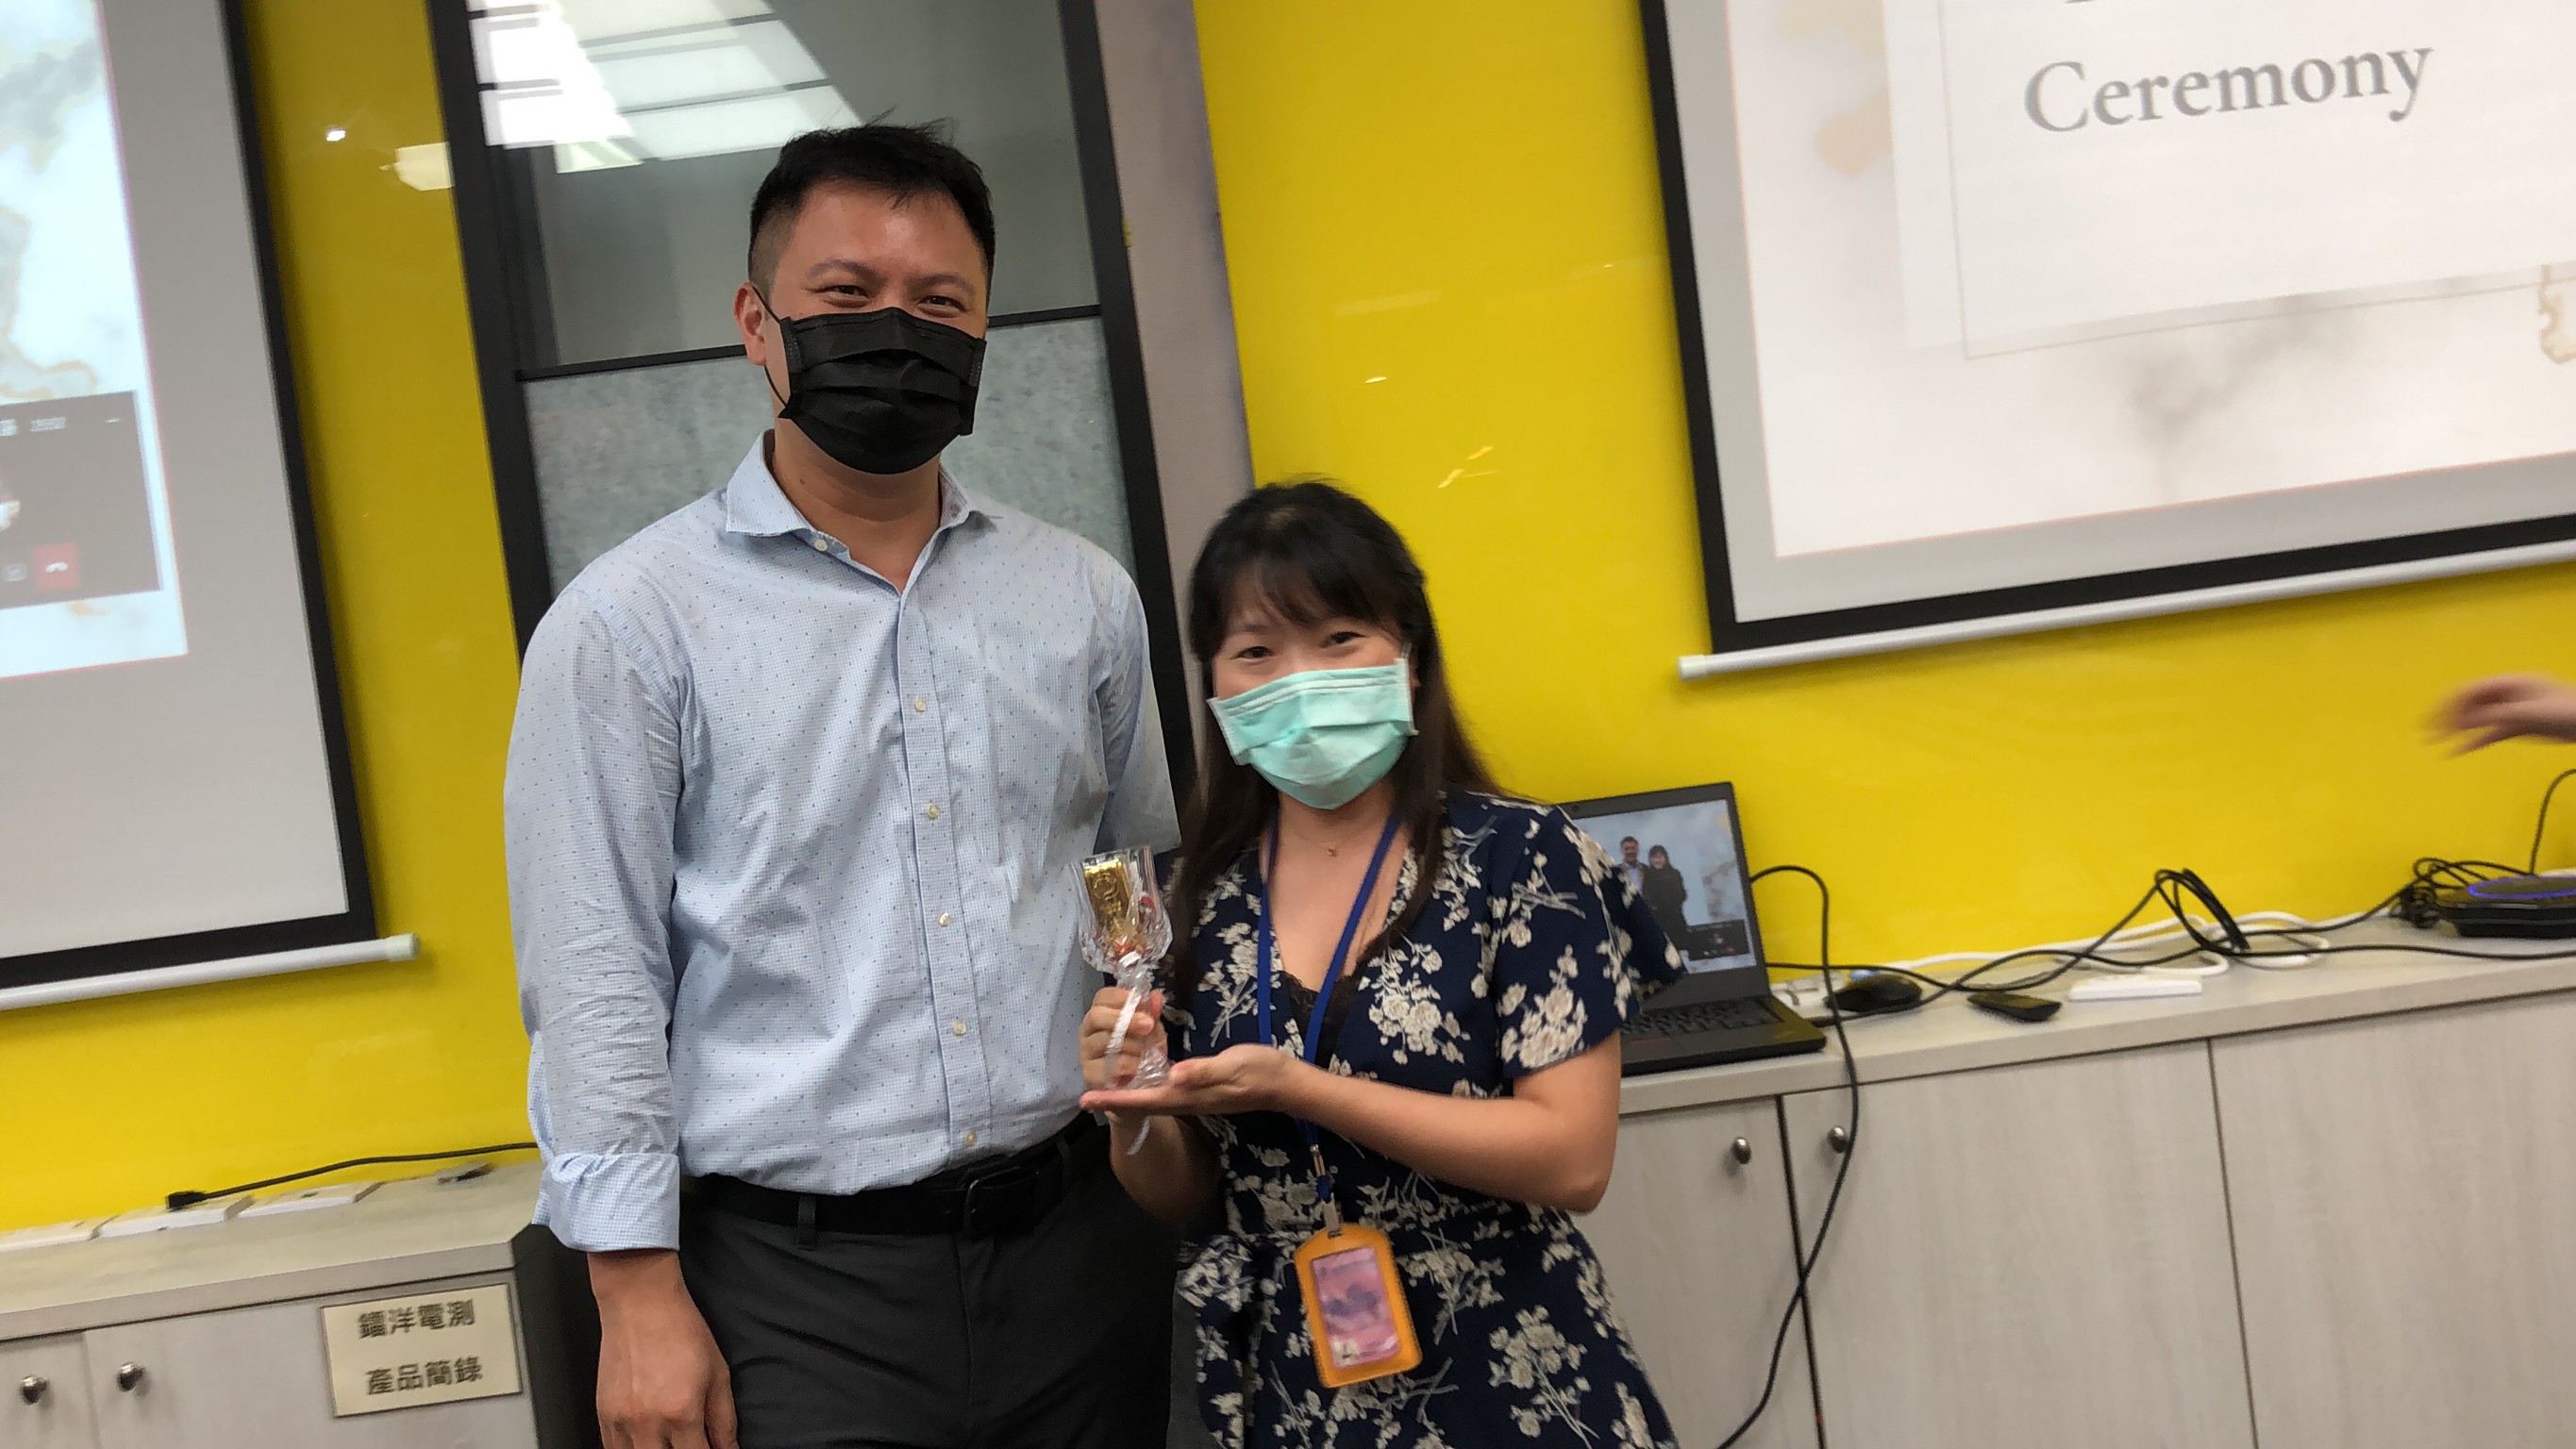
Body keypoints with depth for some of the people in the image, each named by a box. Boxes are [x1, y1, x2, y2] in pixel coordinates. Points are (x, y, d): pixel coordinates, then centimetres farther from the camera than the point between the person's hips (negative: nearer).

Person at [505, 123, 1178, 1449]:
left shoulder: (1085, 597, 6)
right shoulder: (629, 625, -5)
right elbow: (596, 981, -6)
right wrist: (640, 1297, -8)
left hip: (1080, 1245, 4)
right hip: (799, 1287, -3)